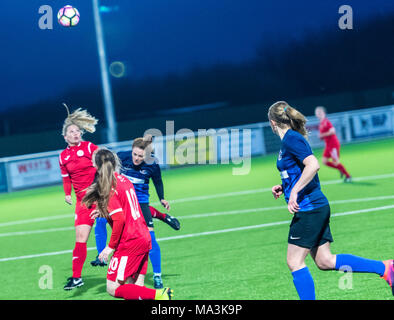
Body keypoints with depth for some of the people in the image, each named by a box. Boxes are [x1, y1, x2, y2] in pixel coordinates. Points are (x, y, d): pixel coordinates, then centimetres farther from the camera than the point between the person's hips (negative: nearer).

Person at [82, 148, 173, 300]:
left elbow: (120, 219, -19)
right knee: (136, 287, 9)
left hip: (129, 243, -9)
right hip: (144, 239, 9)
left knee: (113, 288, -5)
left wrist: (110, 246, -12)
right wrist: (105, 213, 23)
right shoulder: (124, 179, 12)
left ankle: (158, 295, -18)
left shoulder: (108, 188, -13)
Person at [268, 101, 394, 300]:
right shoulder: (290, 139, 17)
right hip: (316, 207, 10)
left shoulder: (291, 139, -13)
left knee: (295, 262, -4)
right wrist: (284, 187, 19)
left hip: (309, 207, -10)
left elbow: (313, 165, -26)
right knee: (324, 261, 10)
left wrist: (294, 191, -25)